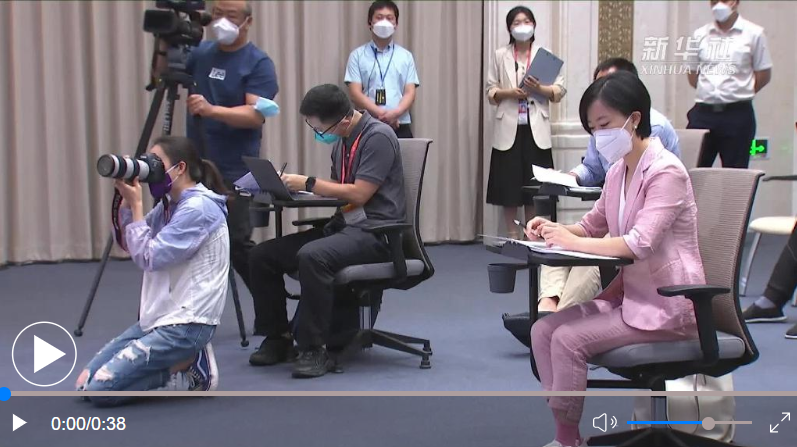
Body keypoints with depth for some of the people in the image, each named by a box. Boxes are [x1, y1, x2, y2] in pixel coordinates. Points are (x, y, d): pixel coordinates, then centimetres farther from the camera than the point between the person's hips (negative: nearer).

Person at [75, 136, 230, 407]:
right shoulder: (169, 204, 13)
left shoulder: (199, 207, -16)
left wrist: (136, 204, -11)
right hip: (158, 319, 10)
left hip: (186, 323, -10)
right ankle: (183, 358, 9)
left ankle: (188, 364, -1)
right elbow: (127, 244, 14)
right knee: (84, 383, 5)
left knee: (100, 390, -15)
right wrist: (125, 200, 2)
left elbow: (148, 258, -17)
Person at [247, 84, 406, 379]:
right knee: (262, 256, -4)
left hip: (375, 232, -9)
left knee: (312, 256, -36)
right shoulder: (342, 141, 14)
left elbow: (359, 193, -18)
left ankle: (314, 349, -26)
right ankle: (278, 338, 8)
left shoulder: (378, 137, -13)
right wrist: (296, 185, 4)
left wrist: (308, 184, -11)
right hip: (344, 225, 9)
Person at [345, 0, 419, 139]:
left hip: (400, 126, 2)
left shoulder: (406, 56, 13)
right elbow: (355, 94, -2)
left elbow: (410, 93, 6)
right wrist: (381, 114, -15)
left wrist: (395, 113, -15)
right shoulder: (358, 55, 7)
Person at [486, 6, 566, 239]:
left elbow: (560, 91, 3)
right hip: (509, 128, 0)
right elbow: (490, 92, 6)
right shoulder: (500, 55, 8)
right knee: (509, 185, -1)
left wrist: (539, 88, -15)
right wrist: (509, 92, -12)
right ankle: (513, 237, 8)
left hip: (536, 128, 0)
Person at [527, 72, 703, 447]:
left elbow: (640, 243, -30)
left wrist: (573, 242, -24)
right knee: (543, 331, -6)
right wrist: (555, 229, -1)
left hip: (666, 304, -8)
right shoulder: (617, 172, 7)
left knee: (569, 339, -21)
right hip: (628, 292, 8)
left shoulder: (665, 172, -18)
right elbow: (593, 226, 20)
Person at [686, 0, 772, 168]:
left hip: (738, 114, -2)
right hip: (703, 112, 2)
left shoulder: (753, 34, 0)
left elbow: (764, 75, 5)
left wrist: (740, 93, 6)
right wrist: (710, 93, 9)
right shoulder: (700, 35, 8)